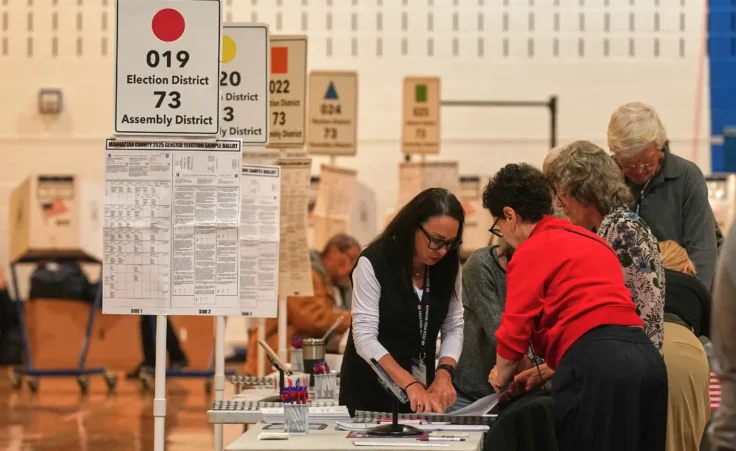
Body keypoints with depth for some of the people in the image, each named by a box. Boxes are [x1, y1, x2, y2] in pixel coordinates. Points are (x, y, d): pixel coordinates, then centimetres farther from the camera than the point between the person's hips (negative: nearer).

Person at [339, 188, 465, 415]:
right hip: (370, 391, -4)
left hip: (423, 387, 4)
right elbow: (365, 338, -22)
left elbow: (454, 327, 1)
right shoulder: (374, 263, -18)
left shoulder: (448, 266, -2)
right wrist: (410, 384, -34)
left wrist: (444, 373, -18)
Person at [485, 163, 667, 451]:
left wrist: (502, 375, 20)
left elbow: (515, 328, 0)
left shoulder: (531, 251, 2)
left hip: (596, 365, -8)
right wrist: (540, 368, 40)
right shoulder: (589, 240, 28)